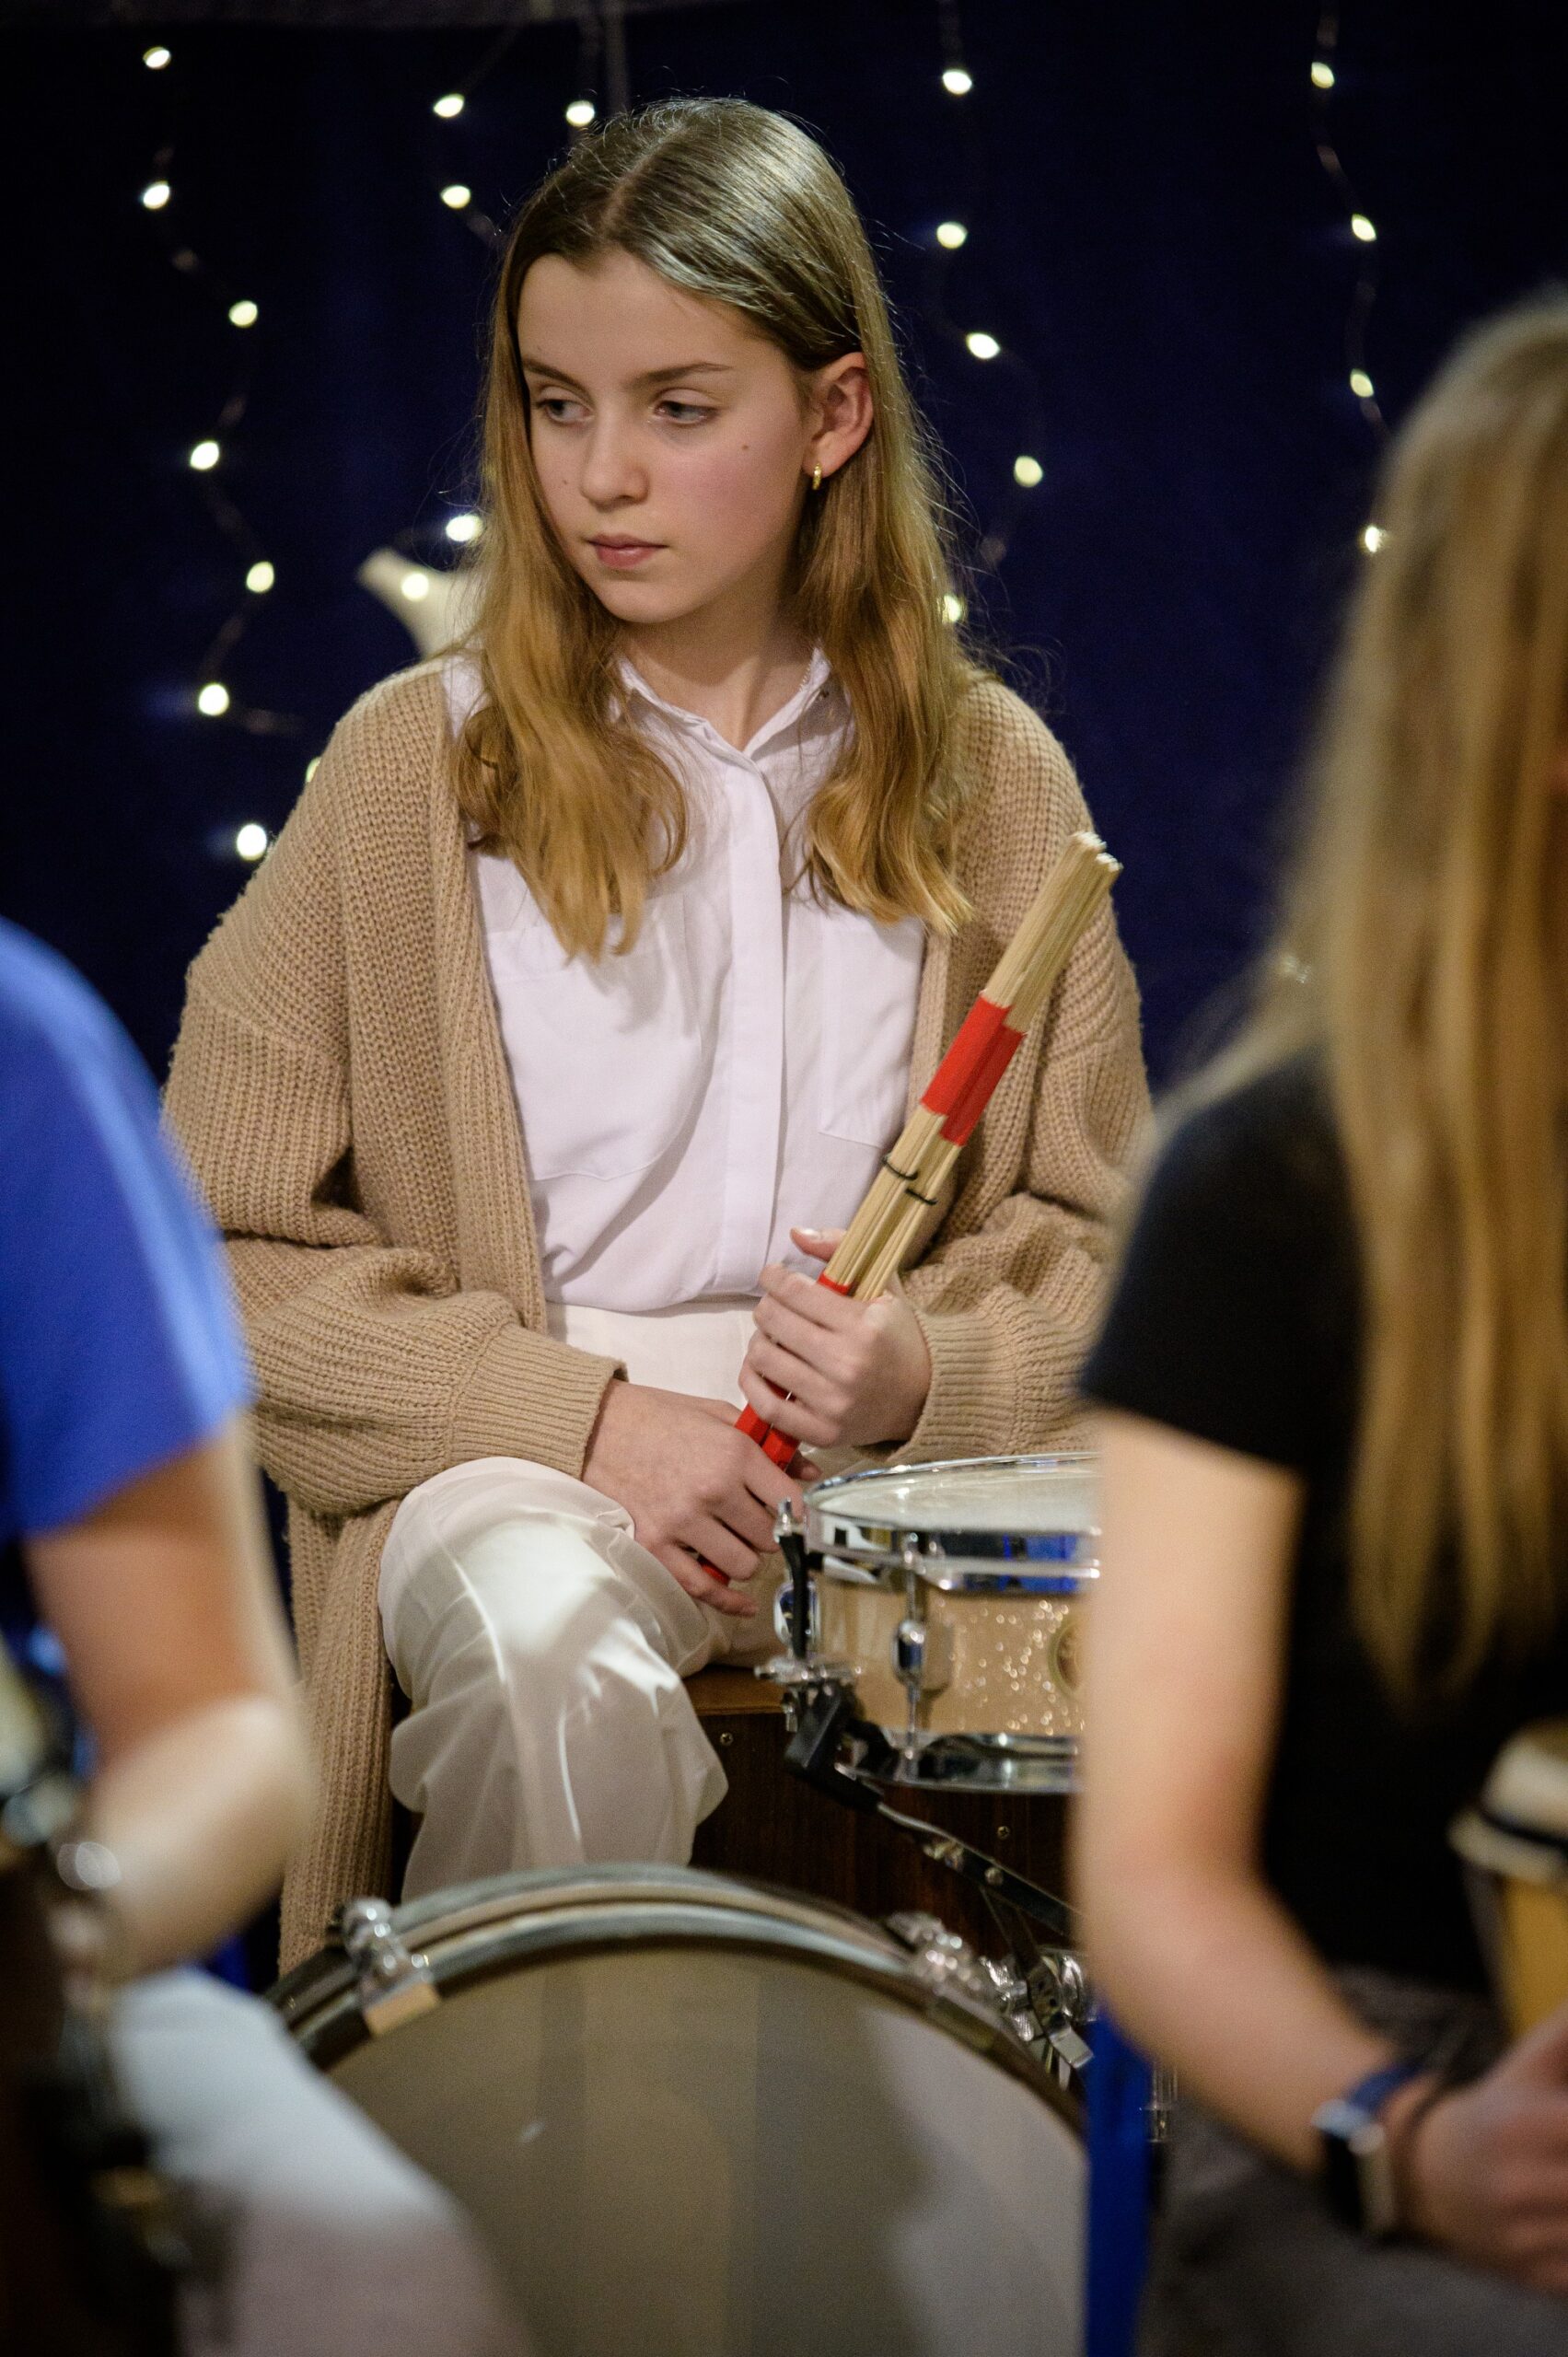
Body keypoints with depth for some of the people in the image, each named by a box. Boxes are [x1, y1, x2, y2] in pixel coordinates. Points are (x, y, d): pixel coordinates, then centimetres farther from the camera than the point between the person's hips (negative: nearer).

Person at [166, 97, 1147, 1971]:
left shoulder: (990, 786, 8)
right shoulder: (418, 769, 1)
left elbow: (1092, 1237, 11)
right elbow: (222, 1243, -1)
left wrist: (928, 1370, -12)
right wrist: (581, 1417, -13)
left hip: (906, 1459, 2)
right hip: (510, 1469, -2)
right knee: (553, 1647, -37)